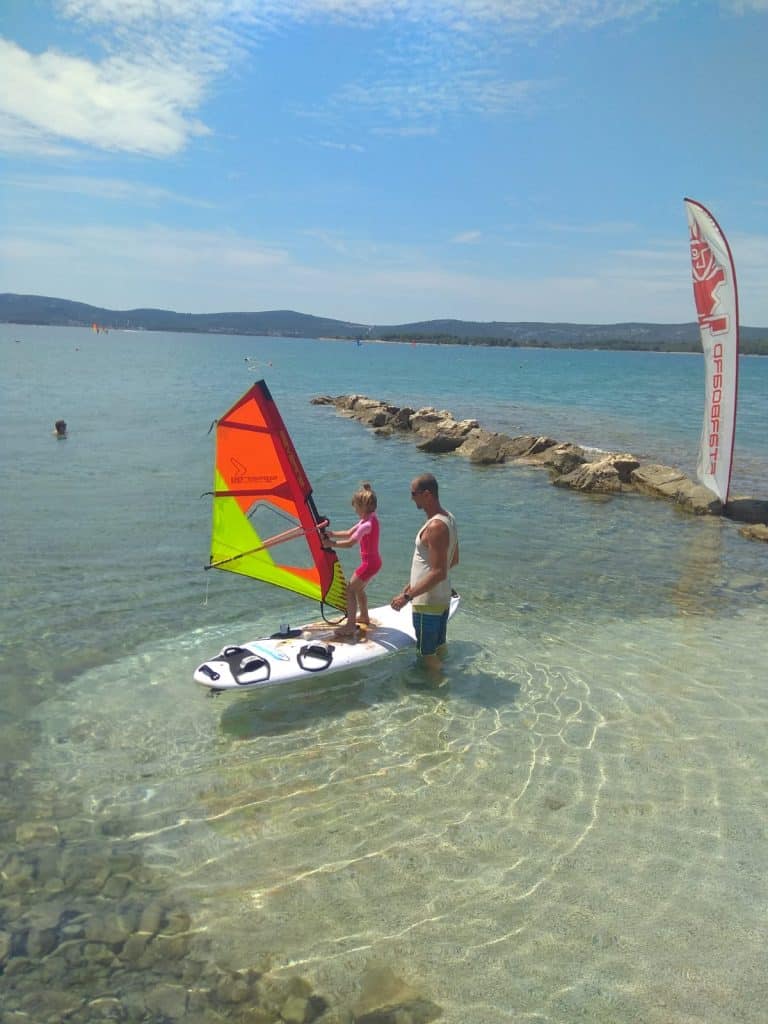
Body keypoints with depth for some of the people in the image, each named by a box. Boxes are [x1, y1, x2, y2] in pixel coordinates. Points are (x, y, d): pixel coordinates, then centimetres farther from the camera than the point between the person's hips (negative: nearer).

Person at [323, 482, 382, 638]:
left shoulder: (367, 524, -23)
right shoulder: (369, 519, 8)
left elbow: (350, 543, -29)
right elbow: (349, 533, 12)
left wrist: (332, 543, -19)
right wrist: (332, 533, 1)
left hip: (369, 563, -10)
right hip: (374, 561, 10)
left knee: (350, 589, -7)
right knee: (358, 588, 26)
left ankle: (350, 627, -8)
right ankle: (364, 617, 44)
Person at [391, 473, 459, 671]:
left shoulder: (435, 527, -25)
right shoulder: (448, 518, 5)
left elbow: (439, 573, -28)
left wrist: (407, 596, -24)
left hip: (427, 602, -10)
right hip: (443, 599, 10)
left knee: (427, 654, 4)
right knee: (439, 648, 21)